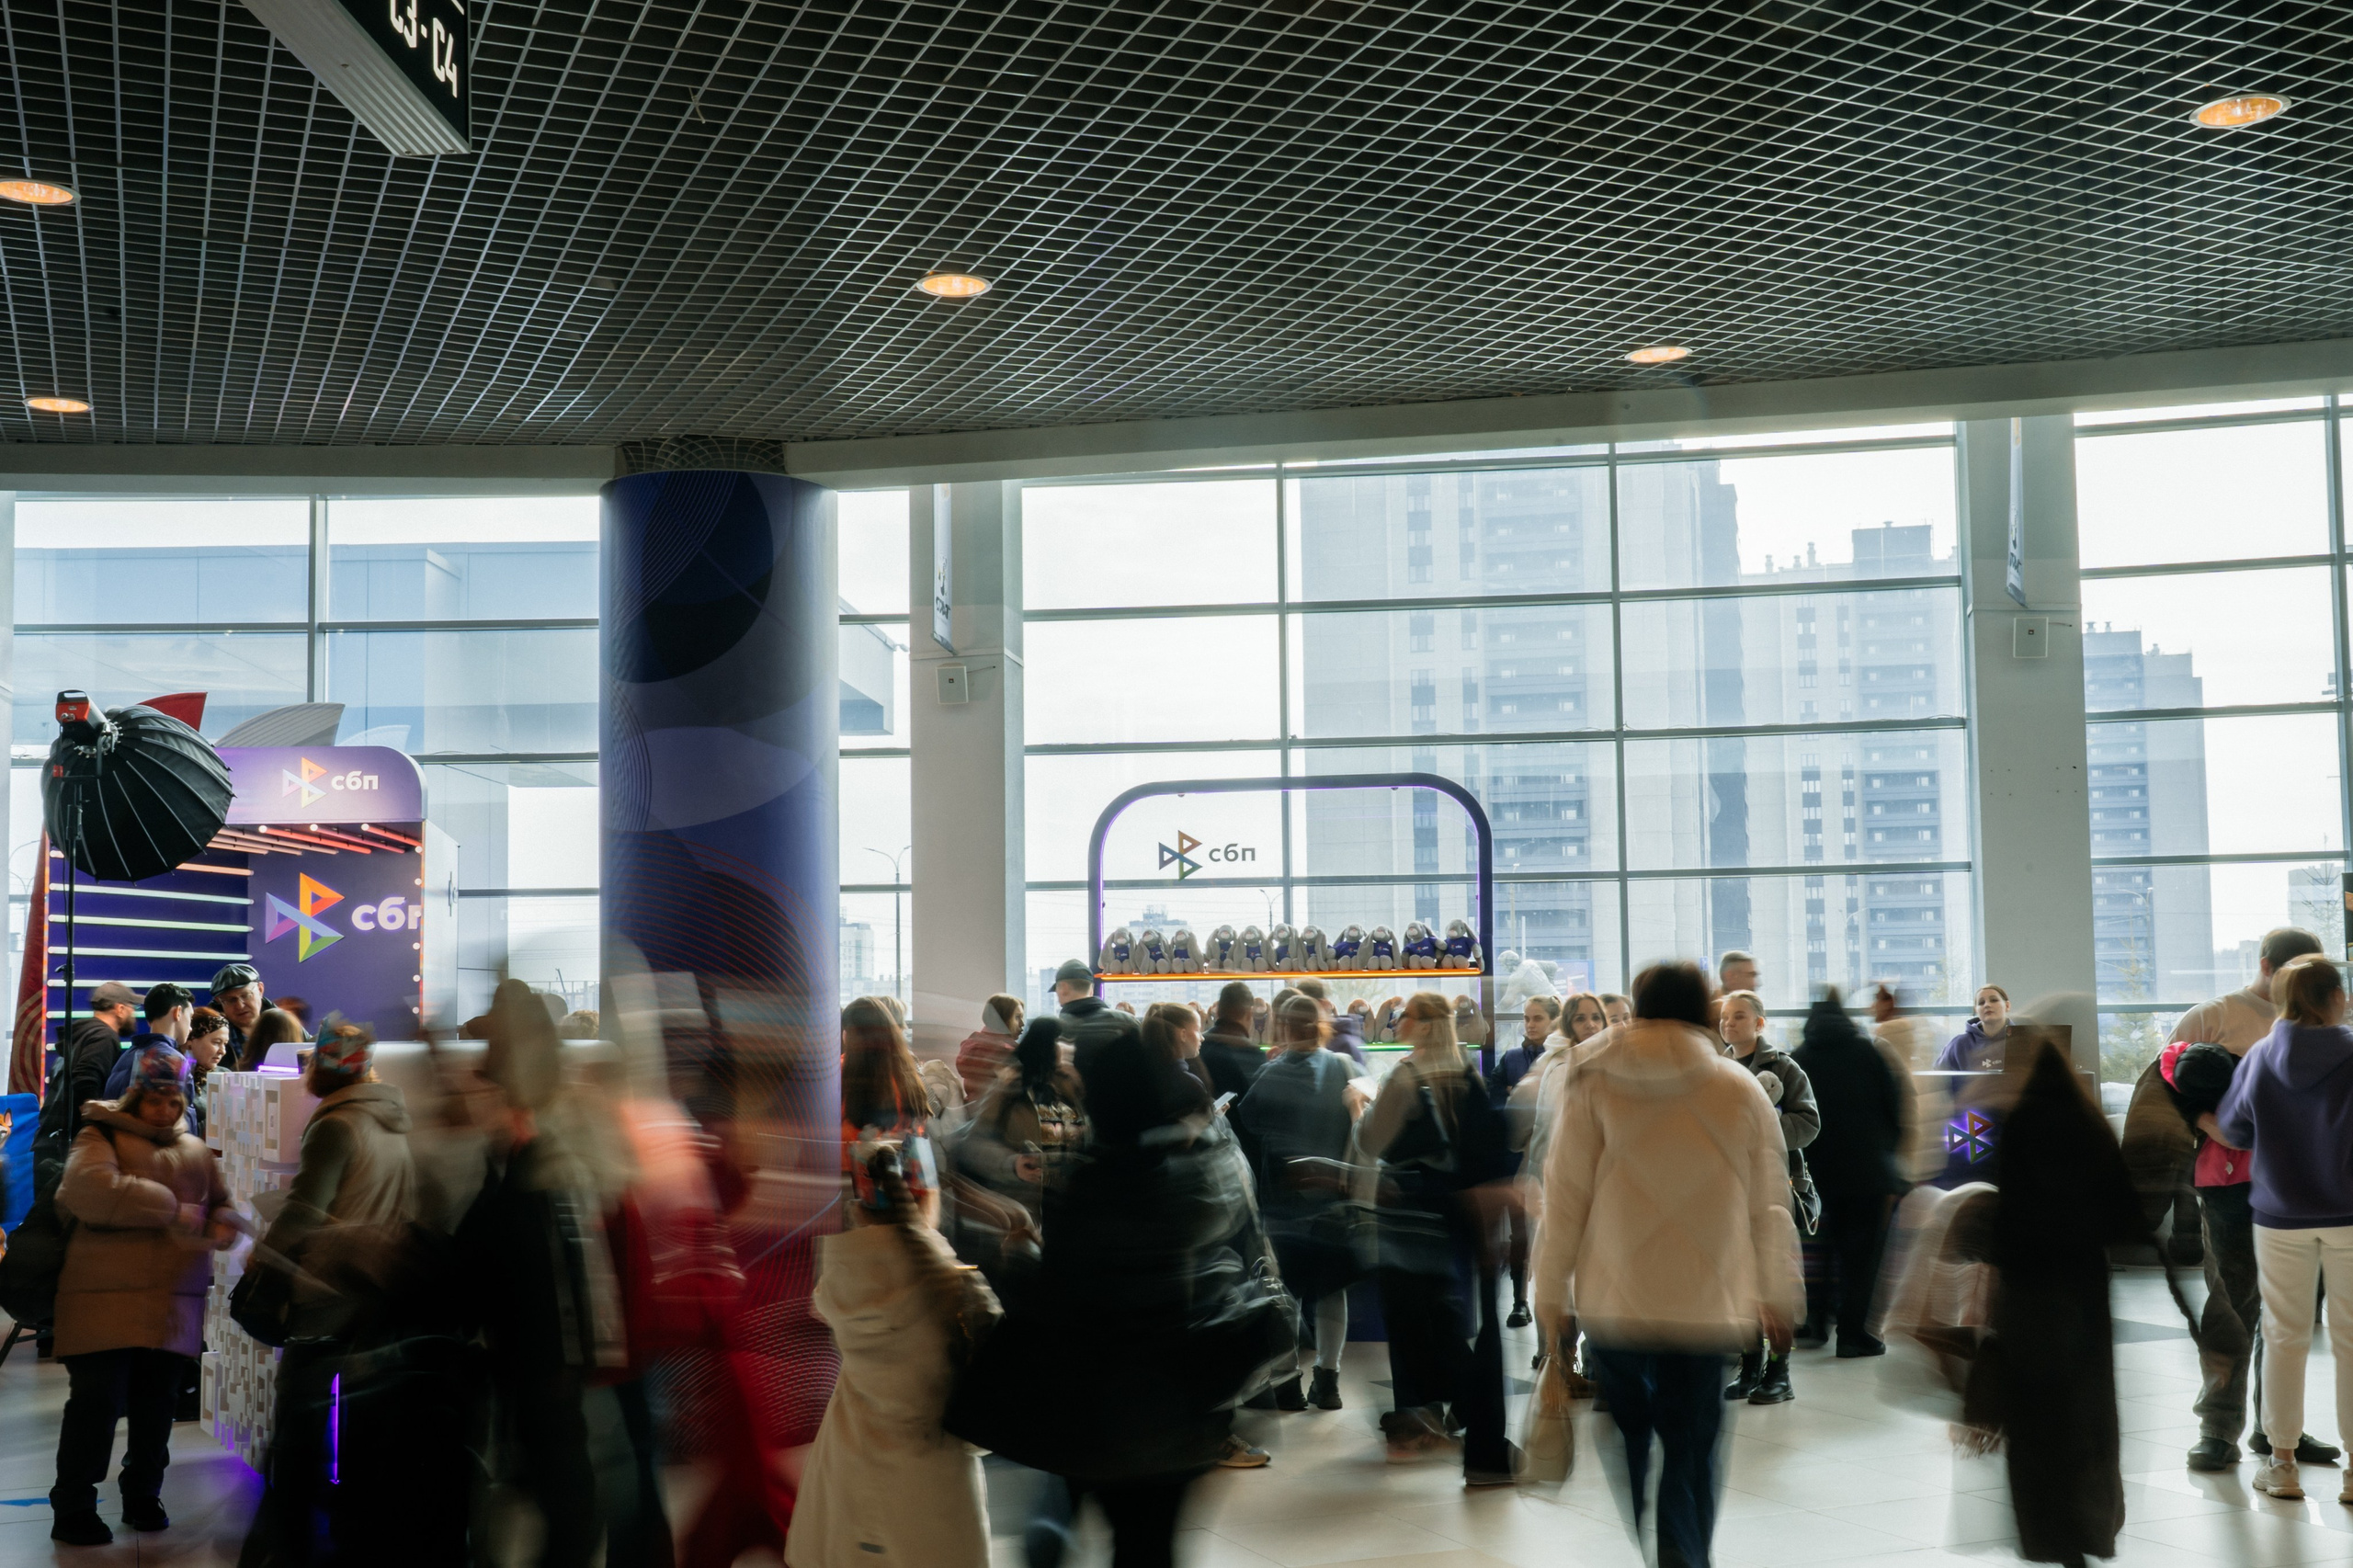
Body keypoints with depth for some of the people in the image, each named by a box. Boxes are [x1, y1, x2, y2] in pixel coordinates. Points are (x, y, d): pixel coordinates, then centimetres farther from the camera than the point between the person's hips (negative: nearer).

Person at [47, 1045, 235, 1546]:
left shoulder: (195, 1151, 18)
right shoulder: (101, 1137, 1)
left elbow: (221, 1203, 18)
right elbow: (89, 1189, -19)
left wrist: (221, 1224, -8)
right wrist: (173, 1209, -18)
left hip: (175, 1305, 5)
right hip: (106, 1298, -5)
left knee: (156, 1405, 11)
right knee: (97, 1402, -4)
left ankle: (143, 1498, 26)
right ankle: (73, 1509, 8)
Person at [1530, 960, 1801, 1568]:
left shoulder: (1593, 1084, -2)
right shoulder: (1742, 1089, 2)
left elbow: (1564, 1198, -2)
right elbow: (1770, 1205, 7)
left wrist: (1552, 1292, 7)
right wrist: (1779, 1300, 18)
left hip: (1613, 1304, 0)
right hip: (1706, 1307, 0)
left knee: (1623, 1443, 18)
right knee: (1690, 1452, 8)